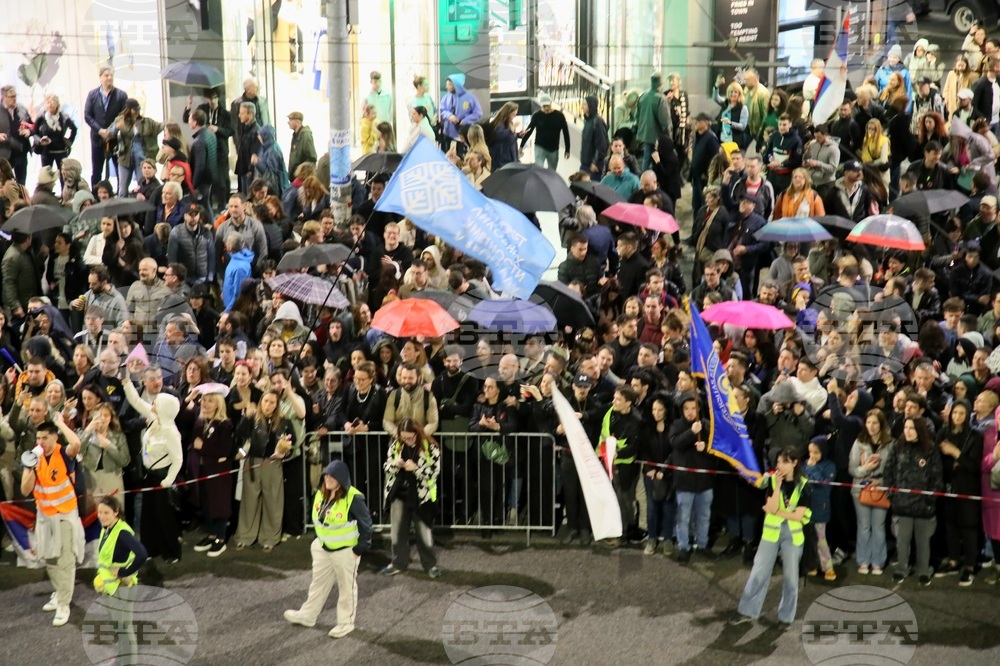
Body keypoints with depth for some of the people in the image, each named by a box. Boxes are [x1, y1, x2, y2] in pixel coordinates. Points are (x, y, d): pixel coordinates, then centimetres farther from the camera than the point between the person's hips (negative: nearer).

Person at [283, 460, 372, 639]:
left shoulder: (353, 498, -24)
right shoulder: (321, 494, 0)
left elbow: (366, 524, -17)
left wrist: (360, 548, -16)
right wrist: (318, 540, 17)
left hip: (346, 551, -7)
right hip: (323, 549, 7)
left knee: (346, 587, 9)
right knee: (318, 583, 19)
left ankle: (346, 623, 22)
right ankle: (307, 615, 32)